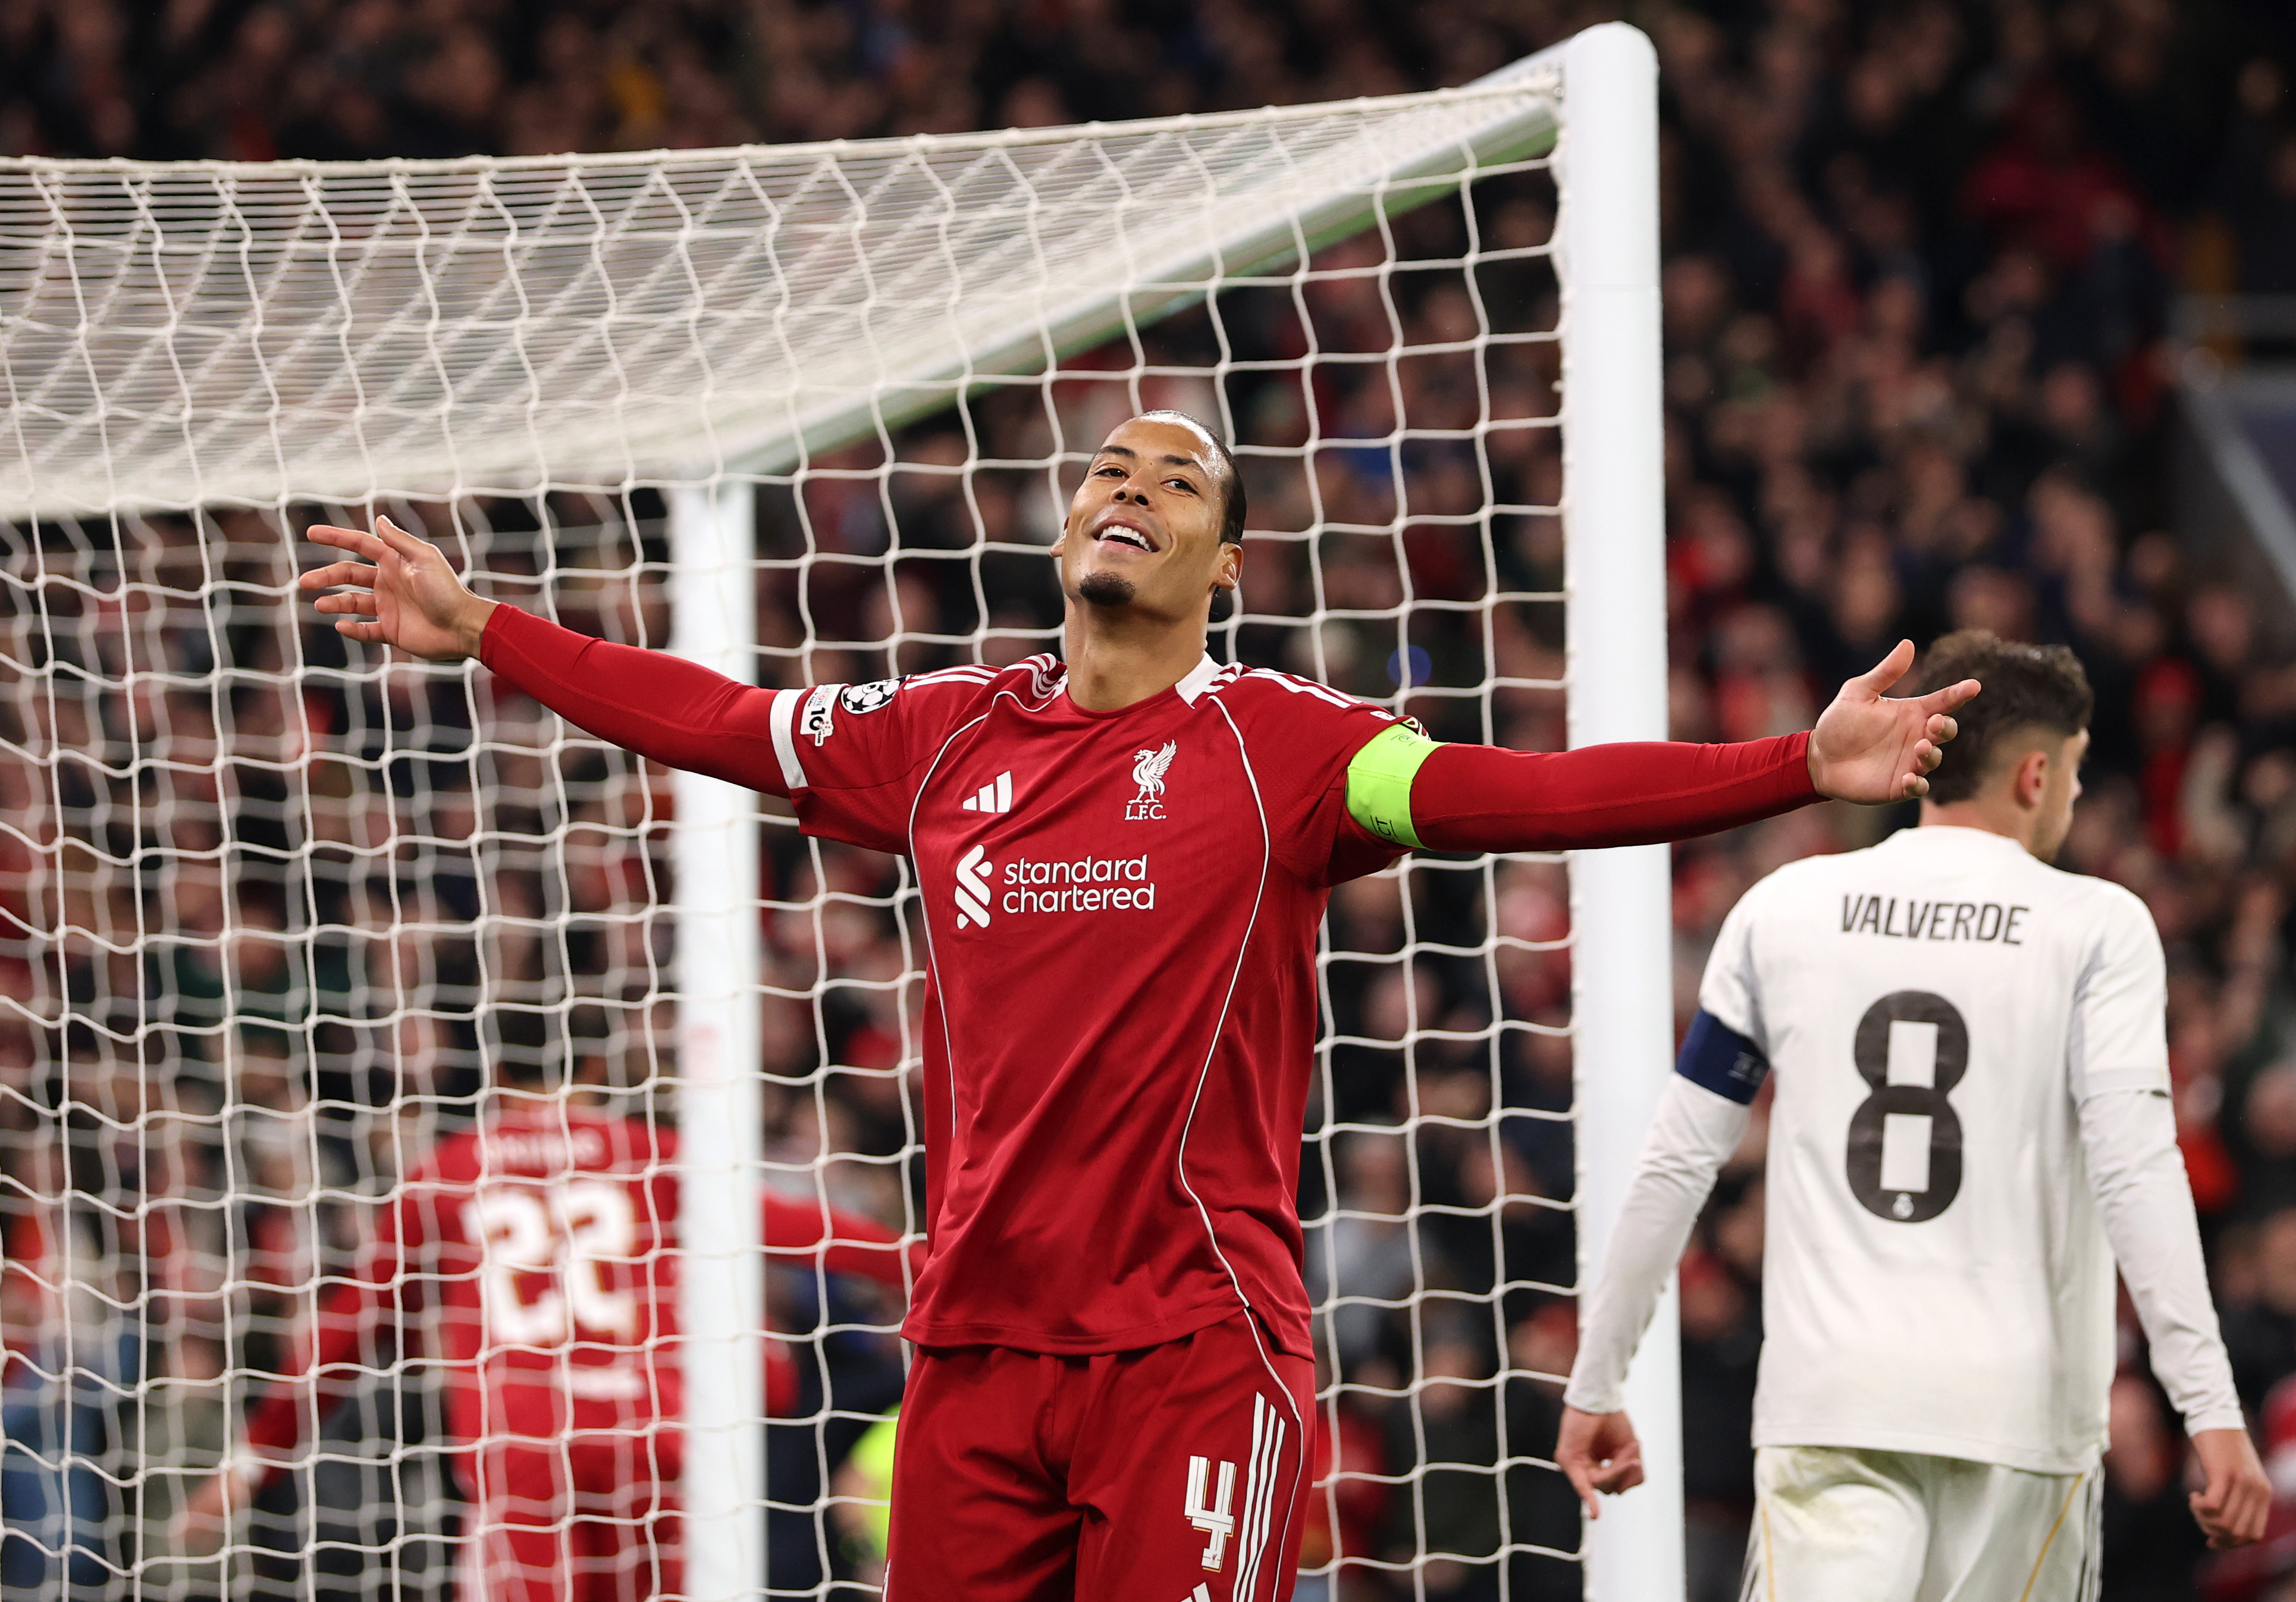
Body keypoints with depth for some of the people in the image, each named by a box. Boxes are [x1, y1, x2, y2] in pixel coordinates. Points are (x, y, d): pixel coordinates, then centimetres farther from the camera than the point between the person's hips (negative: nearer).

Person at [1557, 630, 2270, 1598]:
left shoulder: (1781, 911, 8)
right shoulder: (2098, 927, 0)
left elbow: (1675, 1167, 9)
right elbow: (2137, 1170, -11)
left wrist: (1594, 1384, 17)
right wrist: (2212, 1411, -14)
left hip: (1826, 1408, 1)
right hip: (2016, 1409, -1)